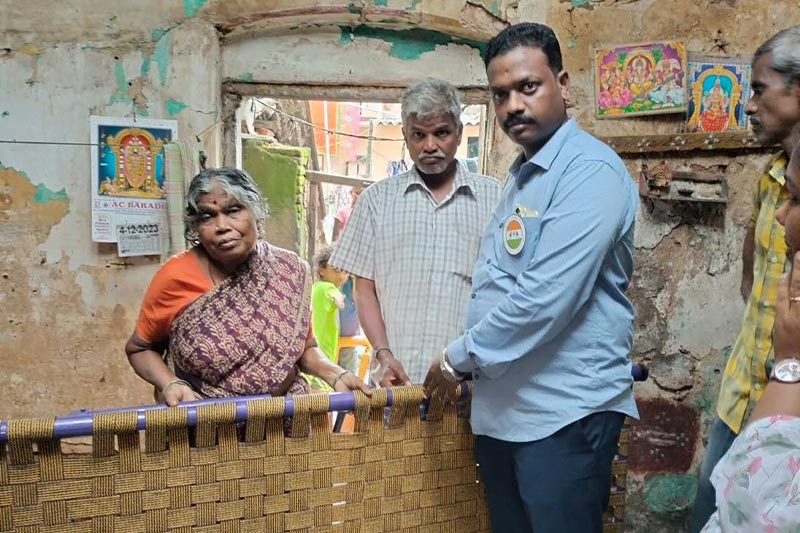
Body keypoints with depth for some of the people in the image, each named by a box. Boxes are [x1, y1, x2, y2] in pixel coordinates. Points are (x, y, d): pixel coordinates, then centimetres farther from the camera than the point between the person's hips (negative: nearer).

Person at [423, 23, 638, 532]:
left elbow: (545, 299, -24)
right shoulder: (521, 177, 15)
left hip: (564, 414, -8)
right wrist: (466, 360, 13)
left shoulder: (590, 171, -15)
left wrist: (459, 358, -11)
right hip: (502, 408, 9)